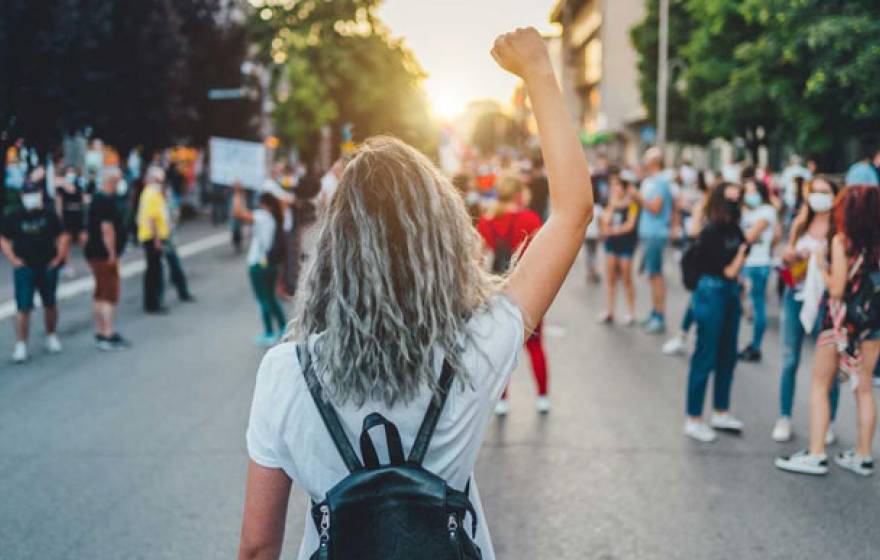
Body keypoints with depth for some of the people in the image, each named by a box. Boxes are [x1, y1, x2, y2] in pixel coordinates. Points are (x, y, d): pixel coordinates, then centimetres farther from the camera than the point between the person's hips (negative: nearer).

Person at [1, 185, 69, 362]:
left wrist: (59, 257, -1)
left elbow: (63, 237, 8)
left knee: (50, 305, 14)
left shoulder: (49, 216, 3)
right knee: (23, 307, -7)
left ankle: (52, 337, 32)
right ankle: (21, 345, -5)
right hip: (24, 268, -1)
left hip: (47, 268, 1)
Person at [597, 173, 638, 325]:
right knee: (610, 277, 6)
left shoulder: (631, 203, -6)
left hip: (626, 241, -5)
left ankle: (631, 313, 6)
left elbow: (630, 225, -11)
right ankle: (609, 311, 12)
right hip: (611, 242, 5)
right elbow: (606, 221, -2)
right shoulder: (610, 204, 10)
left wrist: (614, 230, -10)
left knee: (626, 278, -2)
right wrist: (612, 205, -7)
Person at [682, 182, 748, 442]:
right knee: (706, 357, -2)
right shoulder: (711, 232, -16)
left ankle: (721, 413, 28)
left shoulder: (734, 229, 6)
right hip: (711, 293, -8)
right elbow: (728, 271, -15)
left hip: (730, 294, 8)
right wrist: (742, 252, -2)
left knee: (727, 356, 14)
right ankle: (693, 420, 7)